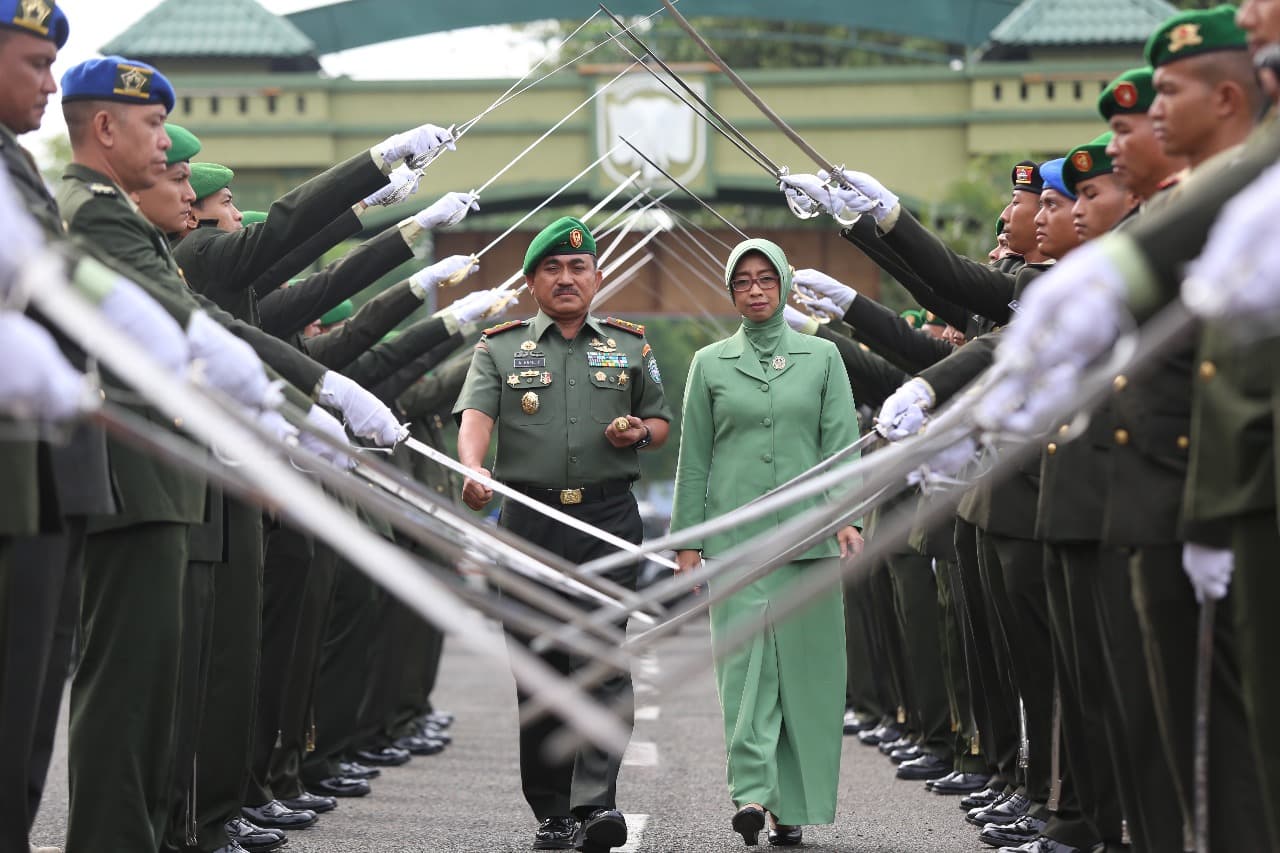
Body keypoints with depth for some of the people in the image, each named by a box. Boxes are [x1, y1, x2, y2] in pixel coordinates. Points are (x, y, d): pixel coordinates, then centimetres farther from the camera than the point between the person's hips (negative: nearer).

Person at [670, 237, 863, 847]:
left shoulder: (822, 357, 9)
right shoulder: (711, 363, 9)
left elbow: (841, 443, 3)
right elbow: (694, 458, 9)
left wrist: (847, 516, -10)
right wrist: (688, 540, 4)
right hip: (735, 537, -1)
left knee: (804, 668, 1)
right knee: (745, 660, -11)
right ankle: (752, 793, -18)